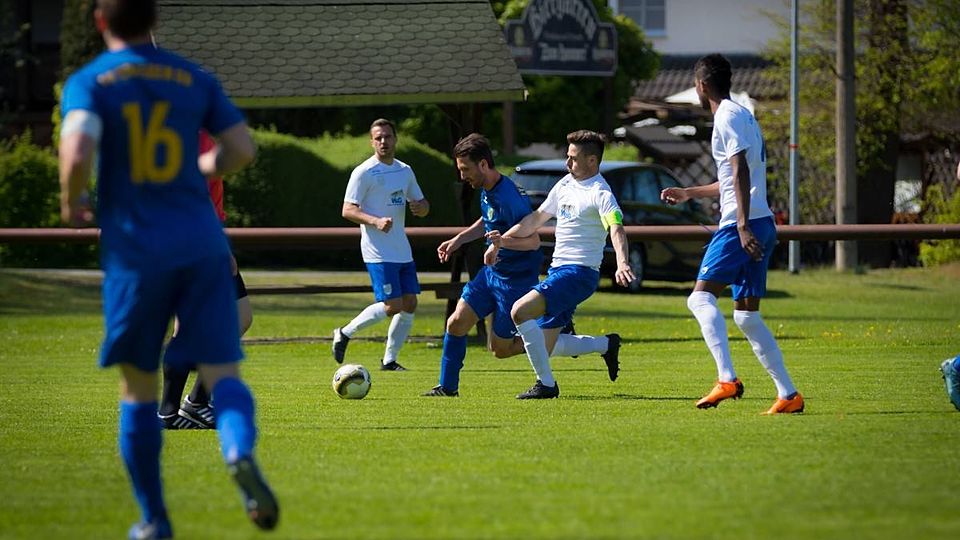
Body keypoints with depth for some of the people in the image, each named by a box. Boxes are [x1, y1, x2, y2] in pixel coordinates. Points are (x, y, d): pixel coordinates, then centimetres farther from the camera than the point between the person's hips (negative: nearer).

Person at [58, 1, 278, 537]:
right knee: (222, 371, -4)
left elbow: (77, 153, -18)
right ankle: (241, 452, -36)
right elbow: (242, 148, 8)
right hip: (201, 242, 1)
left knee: (138, 387, 12)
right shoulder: (194, 79, 8)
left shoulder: (88, 82, -2)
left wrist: (71, 202, 2)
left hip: (135, 248, -1)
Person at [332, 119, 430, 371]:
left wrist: (420, 207, -3)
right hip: (379, 252, -7)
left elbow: (422, 204, 22)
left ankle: (389, 359, 11)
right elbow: (348, 210, -12)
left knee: (410, 304, 2)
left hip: (403, 252, 7)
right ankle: (345, 333, 3)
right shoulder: (364, 172, -8)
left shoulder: (405, 170, 14)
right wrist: (375, 221, -27)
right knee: (392, 306, -14)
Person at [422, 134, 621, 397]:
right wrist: (458, 240, 20)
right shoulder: (486, 190, 3)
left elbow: (533, 241, -28)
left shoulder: (510, 198, -26)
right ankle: (447, 387, 14)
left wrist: (503, 241, -44)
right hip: (492, 272, 9)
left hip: (516, 279, -9)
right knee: (456, 323, -1)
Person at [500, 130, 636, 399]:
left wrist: (622, 263, -46)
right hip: (559, 269, 9)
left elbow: (617, 229, -29)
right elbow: (537, 218, 26)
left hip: (579, 273, -9)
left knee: (520, 311, -25)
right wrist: (502, 239, 22)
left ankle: (547, 384, -17)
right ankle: (608, 345, 30)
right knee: (546, 346, 10)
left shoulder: (600, 194, -14)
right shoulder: (565, 184, 13)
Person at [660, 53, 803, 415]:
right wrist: (690, 193, 44)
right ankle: (788, 394, 4)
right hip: (761, 223, 10)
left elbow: (741, 172, -19)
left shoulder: (727, 117, -7)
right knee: (746, 314, 8)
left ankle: (727, 378, -26)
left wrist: (743, 225, -26)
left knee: (701, 296, -13)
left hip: (741, 226, -10)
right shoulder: (743, 115, 23)